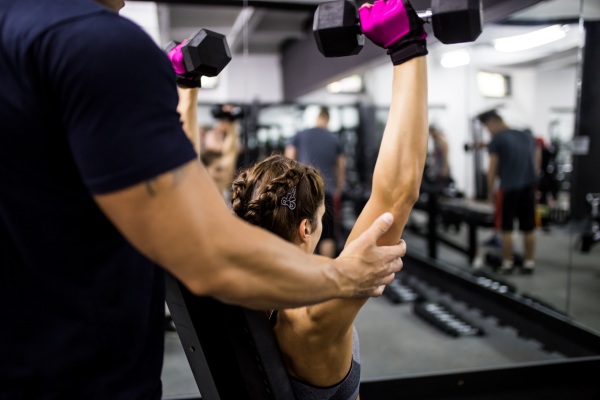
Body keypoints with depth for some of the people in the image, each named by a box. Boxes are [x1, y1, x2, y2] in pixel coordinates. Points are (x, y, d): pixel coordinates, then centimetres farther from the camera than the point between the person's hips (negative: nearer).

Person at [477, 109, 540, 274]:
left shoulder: (496, 140, -4)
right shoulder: (527, 136, 14)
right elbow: (536, 163, 17)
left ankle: (507, 264, 7)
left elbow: (492, 170, -5)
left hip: (509, 188, -6)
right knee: (529, 228, 10)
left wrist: (490, 192, 2)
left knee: (507, 228, 3)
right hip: (529, 187, 6)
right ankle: (529, 263, 17)